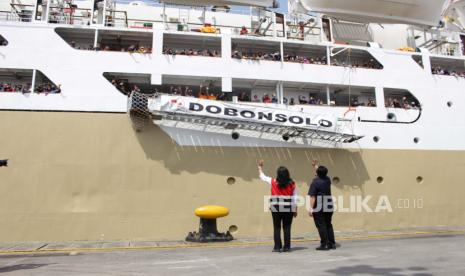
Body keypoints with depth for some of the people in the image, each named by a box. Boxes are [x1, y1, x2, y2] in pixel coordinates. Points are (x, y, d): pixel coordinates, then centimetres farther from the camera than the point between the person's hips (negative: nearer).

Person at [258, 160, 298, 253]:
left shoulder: (273, 182, -3)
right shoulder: (292, 184, -1)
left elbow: (262, 176, 11)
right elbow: (295, 198, 0)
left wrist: (260, 167, 27)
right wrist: (295, 210, 7)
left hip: (276, 207, -1)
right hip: (288, 207, 1)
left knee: (277, 228, 7)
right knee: (287, 228, 7)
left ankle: (277, 247, 7)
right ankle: (286, 247, 10)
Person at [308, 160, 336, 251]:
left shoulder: (315, 182, -11)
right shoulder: (327, 180, 7)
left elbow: (312, 197, -17)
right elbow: (322, 174, 31)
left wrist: (311, 208, -16)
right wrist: (316, 166, 41)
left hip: (319, 207, -7)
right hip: (328, 207, 7)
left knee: (321, 225, -1)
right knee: (328, 225, 16)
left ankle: (324, 244, -1)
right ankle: (332, 243, 19)